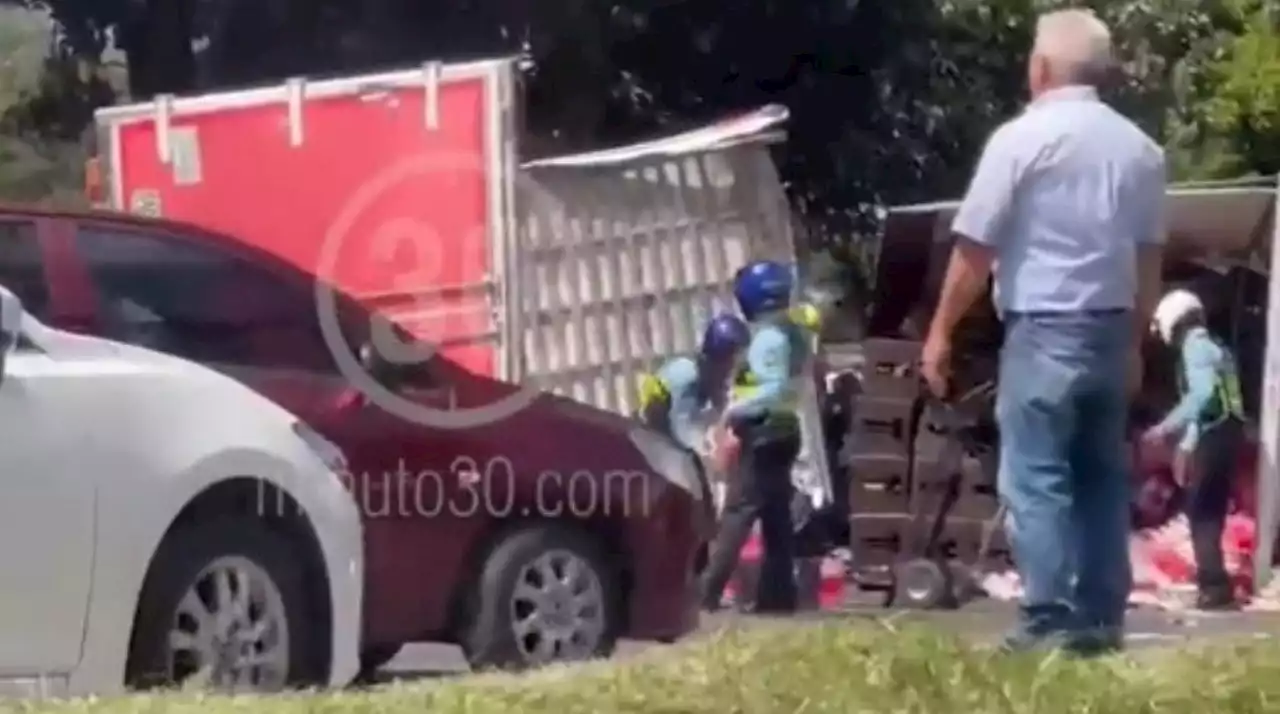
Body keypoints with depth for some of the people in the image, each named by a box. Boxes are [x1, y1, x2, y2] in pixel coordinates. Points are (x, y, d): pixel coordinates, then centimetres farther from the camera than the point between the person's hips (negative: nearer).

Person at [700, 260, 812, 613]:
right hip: (782, 429, 10)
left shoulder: (769, 336, -17)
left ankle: (707, 592, -15)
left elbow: (774, 388, -25)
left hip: (765, 431, -10)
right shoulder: (793, 327, 13)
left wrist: (735, 410, -18)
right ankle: (778, 595, 10)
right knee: (776, 517, 10)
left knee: (739, 512, -12)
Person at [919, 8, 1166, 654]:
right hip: (1110, 331, 6)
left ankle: (1051, 622, -10)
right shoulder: (1140, 148, 8)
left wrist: (940, 330, 1)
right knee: (1101, 479, 11)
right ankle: (1101, 619, 11)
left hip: (1044, 330, -6)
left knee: (1036, 480, -5)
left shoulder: (1022, 138, -8)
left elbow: (974, 247, -7)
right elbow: (1150, 257, 11)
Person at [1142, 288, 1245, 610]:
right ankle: (1213, 582, 19)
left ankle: (1215, 585, -10)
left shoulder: (1195, 346, -8)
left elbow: (1202, 393, -22)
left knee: (1201, 510, -6)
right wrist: (1185, 446, 26)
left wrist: (1166, 427, -21)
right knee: (1210, 509, 15)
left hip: (1215, 434, -9)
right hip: (1225, 432, 9)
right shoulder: (1210, 346, 23)